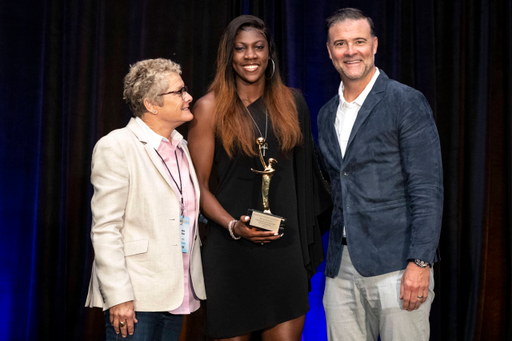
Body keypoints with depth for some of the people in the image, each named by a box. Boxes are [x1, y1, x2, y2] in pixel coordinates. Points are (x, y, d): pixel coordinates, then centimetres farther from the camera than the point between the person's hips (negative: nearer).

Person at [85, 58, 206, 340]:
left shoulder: (181, 146, 13)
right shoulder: (117, 147, -9)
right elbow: (105, 229, -13)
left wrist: (195, 287, 15)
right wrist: (118, 296, -18)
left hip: (177, 296, 7)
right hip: (134, 299, -6)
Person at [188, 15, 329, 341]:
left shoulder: (291, 102, 8)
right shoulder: (210, 107, -2)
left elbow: (303, 176, 13)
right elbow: (199, 185, -2)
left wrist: (307, 242, 8)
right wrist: (234, 226, -17)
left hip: (285, 246, 3)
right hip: (232, 249, -2)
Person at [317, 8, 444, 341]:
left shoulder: (407, 103, -4)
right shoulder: (327, 115, 15)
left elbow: (428, 189, -9)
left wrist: (420, 262, -16)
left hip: (396, 265, -5)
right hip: (341, 269, 6)